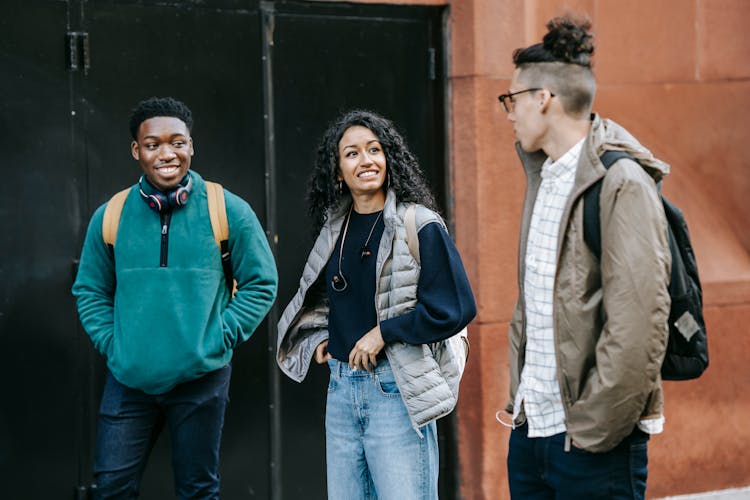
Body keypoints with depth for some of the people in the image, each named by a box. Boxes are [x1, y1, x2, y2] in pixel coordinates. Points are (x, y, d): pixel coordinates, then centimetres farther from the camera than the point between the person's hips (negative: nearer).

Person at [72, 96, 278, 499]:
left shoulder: (228, 212, -4)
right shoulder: (110, 217, 2)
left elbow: (261, 283, 2)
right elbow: (90, 291, 13)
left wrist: (219, 339, -6)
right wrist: (111, 343, 0)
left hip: (201, 379, -1)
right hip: (128, 379, 2)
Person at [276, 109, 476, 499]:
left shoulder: (419, 225, -8)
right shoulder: (335, 228, 11)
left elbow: (456, 308, -15)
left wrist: (385, 332, -14)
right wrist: (319, 337, 13)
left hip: (396, 390, -6)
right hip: (341, 387, 7)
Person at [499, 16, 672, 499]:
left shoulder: (622, 184, -13)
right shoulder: (544, 178, 14)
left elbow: (639, 324, -19)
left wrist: (594, 430, -17)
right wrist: (520, 395, 12)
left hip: (591, 440, -8)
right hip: (530, 428, 8)